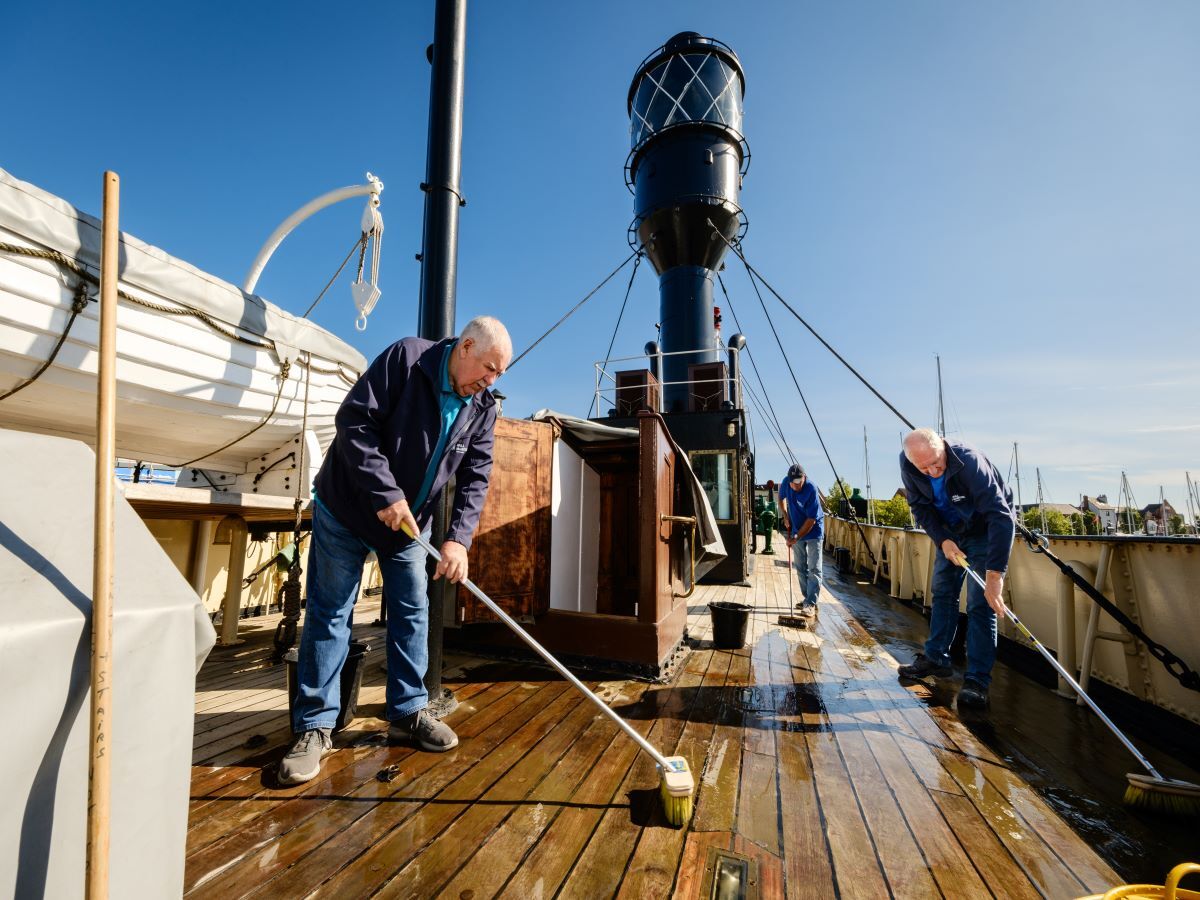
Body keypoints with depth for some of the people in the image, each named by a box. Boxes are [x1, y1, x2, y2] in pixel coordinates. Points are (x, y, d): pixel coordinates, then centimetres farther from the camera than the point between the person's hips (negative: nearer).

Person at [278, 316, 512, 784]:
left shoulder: (482, 408, -5)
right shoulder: (406, 357, -19)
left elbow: (474, 478, -8)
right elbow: (355, 419, -23)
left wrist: (458, 538, -22)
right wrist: (386, 493, -27)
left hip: (410, 523, 5)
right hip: (346, 508, -5)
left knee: (412, 613, 8)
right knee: (329, 614, 2)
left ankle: (409, 712, 23)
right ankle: (315, 726, 14)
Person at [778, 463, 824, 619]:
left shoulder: (811, 489, -28)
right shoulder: (786, 483, -11)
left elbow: (811, 520, -26)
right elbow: (781, 498, 13)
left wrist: (796, 538, -23)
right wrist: (785, 516, 3)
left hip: (813, 531, -6)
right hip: (797, 530, 6)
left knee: (814, 569, -6)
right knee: (800, 568, 12)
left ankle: (811, 604, -6)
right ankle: (808, 598, 23)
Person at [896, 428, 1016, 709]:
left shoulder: (969, 460, -38)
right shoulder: (907, 463, -22)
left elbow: (1000, 516, -41)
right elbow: (920, 506, -9)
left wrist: (995, 574, -46)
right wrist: (942, 540, -23)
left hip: (985, 530, -5)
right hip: (950, 530, 5)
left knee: (980, 604, -10)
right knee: (942, 593, 10)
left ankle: (977, 680, -3)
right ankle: (936, 659, 23)